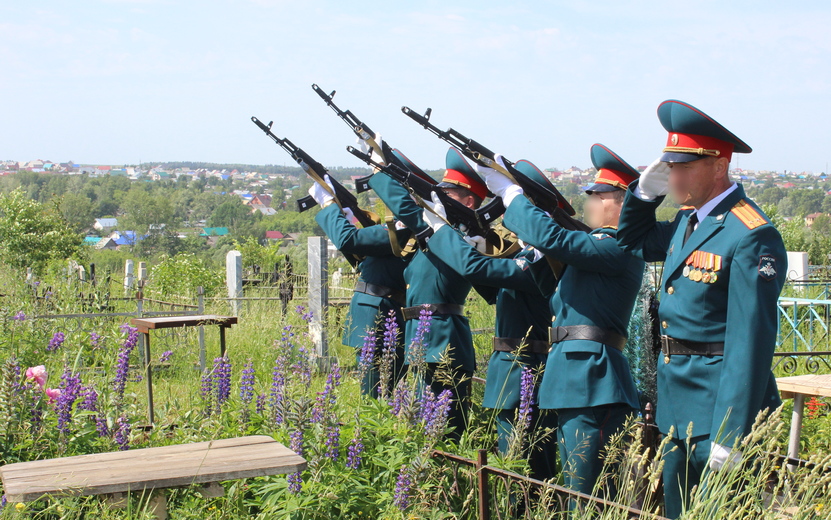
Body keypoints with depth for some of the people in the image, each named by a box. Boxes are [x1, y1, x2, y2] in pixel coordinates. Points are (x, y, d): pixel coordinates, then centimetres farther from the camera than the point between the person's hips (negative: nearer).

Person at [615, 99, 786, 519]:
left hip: (720, 409, -9)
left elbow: (750, 341, -23)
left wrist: (730, 435, -24)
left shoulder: (750, 236, -19)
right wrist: (645, 191, 10)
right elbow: (633, 242, 30)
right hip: (680, 410, 9)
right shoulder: (688, 221, 9)